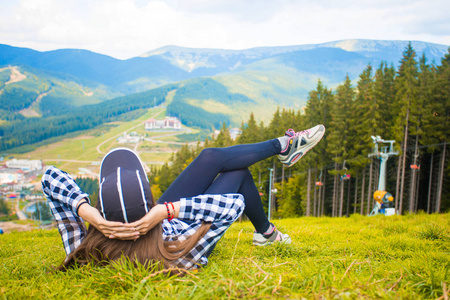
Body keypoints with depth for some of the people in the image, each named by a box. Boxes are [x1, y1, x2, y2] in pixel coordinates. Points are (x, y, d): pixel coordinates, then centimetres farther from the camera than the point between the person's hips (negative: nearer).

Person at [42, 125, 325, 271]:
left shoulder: (83, 254, -38)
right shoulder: (176, 255, -49)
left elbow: (51, 176, -33)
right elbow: (234, 204, -44)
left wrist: (85, 210, -50)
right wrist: (168, 210, -53)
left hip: (163, 220, 4)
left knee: (212, 157, 4)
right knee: (239, 172, 9)